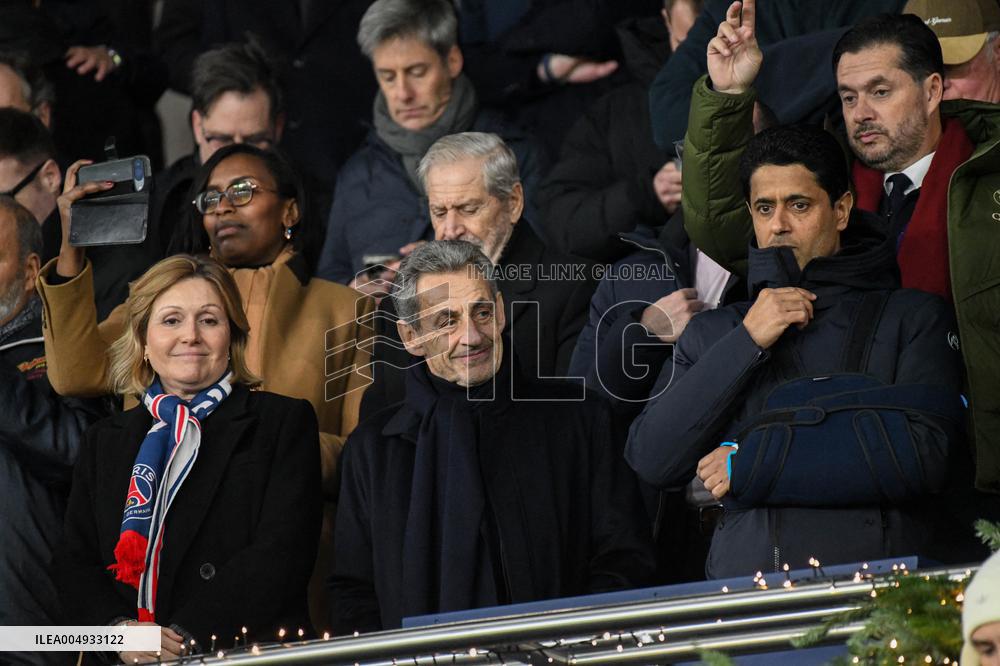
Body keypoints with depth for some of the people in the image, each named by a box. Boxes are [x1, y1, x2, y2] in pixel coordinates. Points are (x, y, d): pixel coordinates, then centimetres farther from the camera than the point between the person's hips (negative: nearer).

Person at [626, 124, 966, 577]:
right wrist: (746, 345, 0)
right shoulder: (713, 332, 20)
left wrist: (749, 466, -1)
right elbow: (650, 460, 8)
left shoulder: (912, 316, 10)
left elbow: (926, 456, -4)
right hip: (745, 583, 2)